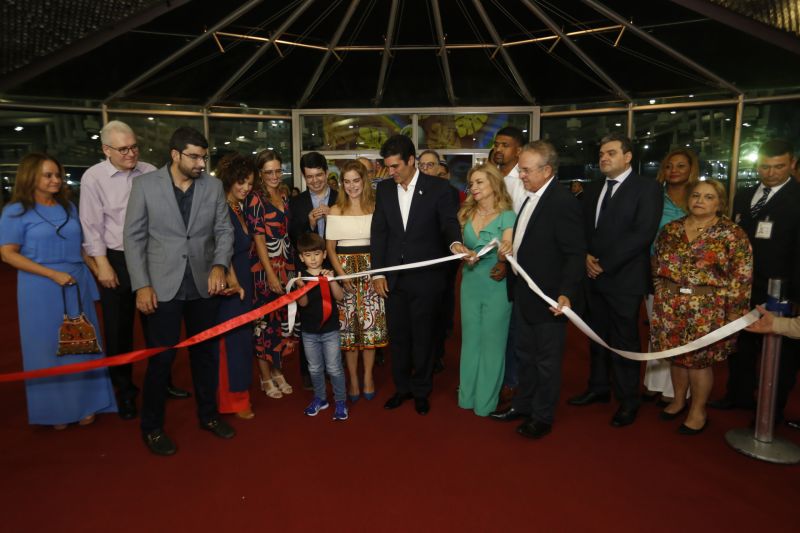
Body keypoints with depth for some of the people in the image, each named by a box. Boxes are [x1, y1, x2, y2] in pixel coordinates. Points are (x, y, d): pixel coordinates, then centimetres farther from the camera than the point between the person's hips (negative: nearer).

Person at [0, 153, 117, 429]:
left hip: (77, 284, 4)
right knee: (49, 348, 6)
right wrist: (54, 274, -17)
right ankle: (56, 409, 22)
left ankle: (83, 403, 22)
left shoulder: (68, 207, 9)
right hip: (41, 289, -4)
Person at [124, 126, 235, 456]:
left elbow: (224, 230, 4)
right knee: (161, 357, 3)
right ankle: (152, 427, 22)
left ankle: (208, 415, 32)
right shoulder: (144, 185, -5)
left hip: (204, 285, 3)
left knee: (205, 352, 14)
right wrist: (142, 285, -10)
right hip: (162, 286, -3)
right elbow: (133, 237, -4)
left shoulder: (213, 186, 2)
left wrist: (220, 264, -14)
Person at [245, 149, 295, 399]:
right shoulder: (255, 200, -9)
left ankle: (277, 371, 25)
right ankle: (266, 377, 16)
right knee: (265, 321, 3)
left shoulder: (283, 198, 11)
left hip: (286, 265, 6)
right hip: (264, 266, -6)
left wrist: (290, 266, 8)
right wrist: (271, 274, -17)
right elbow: (258, 238, -13)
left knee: (283, 320, 10)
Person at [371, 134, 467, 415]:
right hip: (393, 276, 3)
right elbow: (378, 232, 5)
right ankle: (402, 387, 32)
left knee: (423, 336, 9)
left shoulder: (437, 188, -5)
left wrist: (455, 242, -38)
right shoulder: (384, 189, 5)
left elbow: (449, 221, -15)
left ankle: (421, 390, 28)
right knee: (397, 336, 13)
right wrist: (378, 272, -1)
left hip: (425, 277, -3)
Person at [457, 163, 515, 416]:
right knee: (470, 339, 14)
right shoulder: (467, 214, 5)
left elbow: (505, 252, -19)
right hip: (470, 284, 5)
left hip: (497, 286, -5)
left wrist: (506, 251, -39)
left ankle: (486, 400, 20)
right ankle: (468, 394, 29)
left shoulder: (508, 216, -9)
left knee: (492, 341, 5)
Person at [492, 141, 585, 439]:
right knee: (525, 353, 22)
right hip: (524, 293, 9)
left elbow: (575, 254, -21)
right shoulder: (532, 198, 8)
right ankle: (522, 405, 39)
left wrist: (566, 294, -29)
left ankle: (542, 417, 26)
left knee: (546, 359, 9)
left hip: (547, 297, -9)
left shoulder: (563, 203, -19)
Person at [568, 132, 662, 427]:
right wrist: (586, 256, -5)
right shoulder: (593, 190, 14)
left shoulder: (647, 188, -6)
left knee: (624, 340, 3)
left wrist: (605, 264, -16)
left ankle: (628, 401, 17)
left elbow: (642, 234, -15)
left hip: (624, 279, -6)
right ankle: (598, 387, 30)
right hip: (594, 277, 6)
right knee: (597, 336, 14)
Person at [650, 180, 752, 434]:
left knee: (699, 358, 3)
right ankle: (678, 400, 32)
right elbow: (657, 264, 13)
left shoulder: (732, 234, -6)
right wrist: (661, 296, 10)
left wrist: (734, 312, -10)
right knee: (676, 354, 13)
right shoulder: (671, 229, 6)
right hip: (670, 305, 4)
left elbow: (741, 277, -7)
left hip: (708, 307, -4)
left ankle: (698, 412, 20)